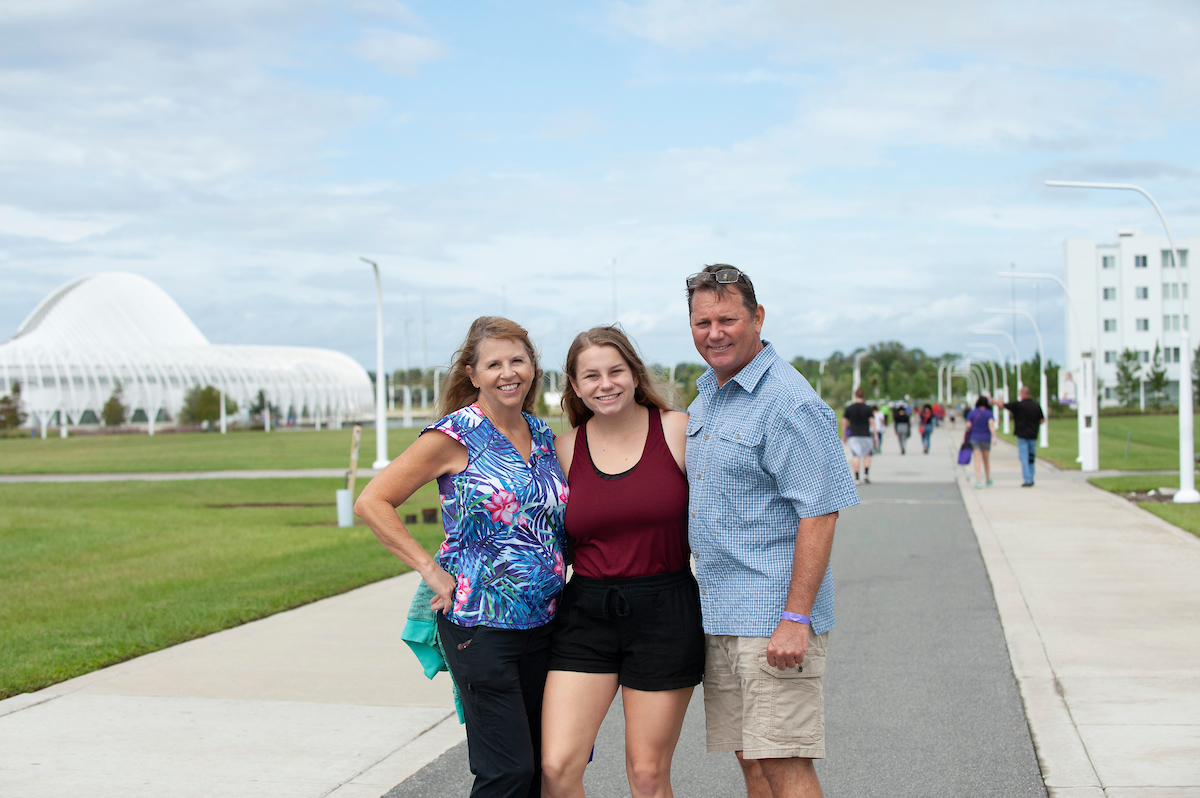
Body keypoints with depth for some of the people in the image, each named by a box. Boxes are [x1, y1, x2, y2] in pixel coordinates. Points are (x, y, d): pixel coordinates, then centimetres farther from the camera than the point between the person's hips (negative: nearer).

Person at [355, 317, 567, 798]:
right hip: (479, 627, -6)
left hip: (543, 625, 6)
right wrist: (432, 571, -13)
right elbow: (372, 503, -10)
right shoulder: (456, 436, -8)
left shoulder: (544, 435, 11)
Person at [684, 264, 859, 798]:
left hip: (774, 616, -8)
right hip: (718, 614, 9)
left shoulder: (788, 401, -14)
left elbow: (819, 513, -18)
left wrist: (795, 619, -23)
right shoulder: (704, 398, 15)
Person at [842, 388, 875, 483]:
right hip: (866, 434, 0)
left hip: (853, 435, 0)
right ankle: (866, 473, 0)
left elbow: (844, 423, 5)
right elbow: (872, 422, -3)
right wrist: (875, 436, 1)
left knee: (855, 456, -2)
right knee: (867, 455, 15)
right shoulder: (867, 408, 0)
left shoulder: (848, 408, 3)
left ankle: (856, 477, -8)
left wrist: (845, 436, 16)